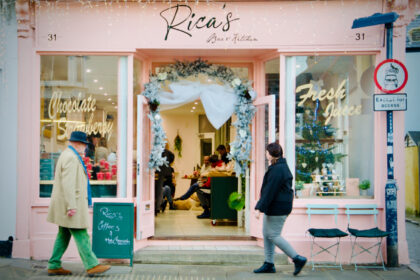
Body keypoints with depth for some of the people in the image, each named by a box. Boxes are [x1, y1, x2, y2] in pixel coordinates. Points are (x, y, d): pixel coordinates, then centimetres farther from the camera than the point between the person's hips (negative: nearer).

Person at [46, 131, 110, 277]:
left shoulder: (67, 155, 18)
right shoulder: (71, 157, -16)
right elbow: (68, 183, -23)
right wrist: (71, 206, -24)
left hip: (66, 205, 11)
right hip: (71, 204, -11)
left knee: (63, 236, 13)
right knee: (81, 236, -7)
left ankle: (54, 266, 18)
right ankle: (91, 265, -4)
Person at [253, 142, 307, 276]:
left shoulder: (277, 169, -19)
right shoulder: (282, 166, 14)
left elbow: (269, 191, -23)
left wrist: (259, 208, -21)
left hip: (277, 209, -11)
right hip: (273, 208, 11)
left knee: (273, 236, -6)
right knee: (267, 234, 13)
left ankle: (298, 259, 0)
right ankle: (269, 264, 20)